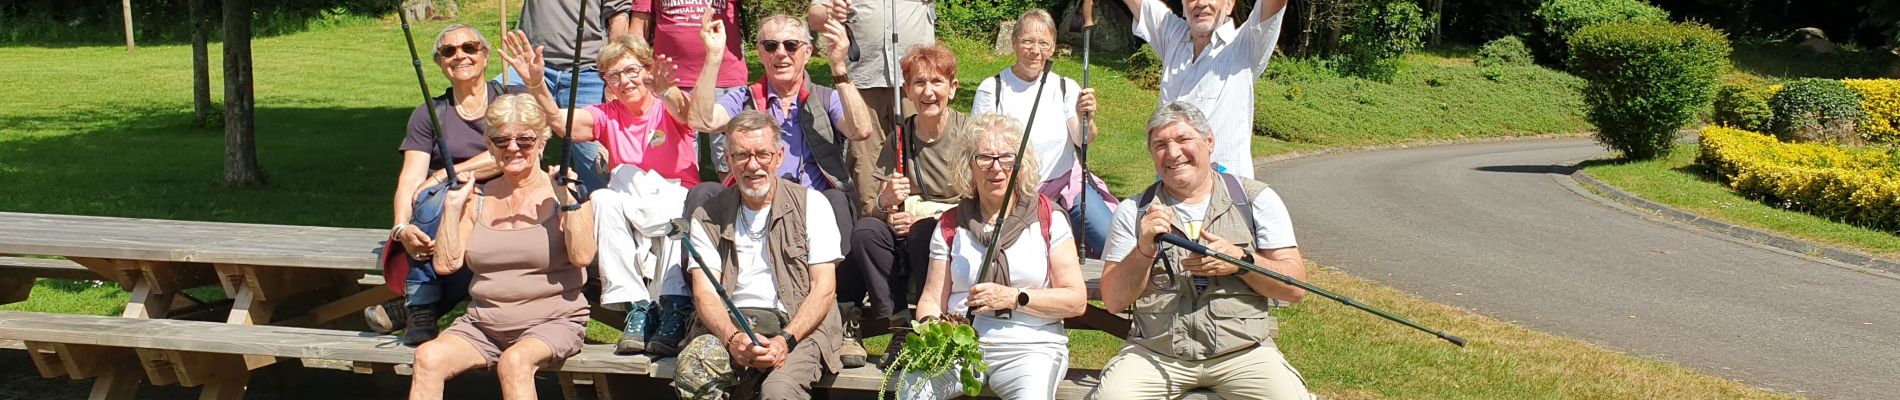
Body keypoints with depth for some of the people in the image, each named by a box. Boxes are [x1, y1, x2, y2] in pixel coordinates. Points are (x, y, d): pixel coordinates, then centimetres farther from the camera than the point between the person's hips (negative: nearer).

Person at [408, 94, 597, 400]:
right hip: (483, 325, 4)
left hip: (552, 323, -4)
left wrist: (569, 199, -19)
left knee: (514, 361, -35)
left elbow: (582, 257, -15)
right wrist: (453, 205, -1)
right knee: (429, 357, -22)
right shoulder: (478, 198, 11)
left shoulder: (561, 193, 0)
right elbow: (446, 264, 4)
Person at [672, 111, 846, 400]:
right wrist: (733, 337, -20)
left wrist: (784, 340, -17)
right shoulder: (707, 218, 12)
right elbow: (705, 292, 2)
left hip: (798, 325, -2)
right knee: (692, 369, -32)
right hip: (730, 324, 2)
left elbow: (824, 288, 0)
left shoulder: (811, 204, 6)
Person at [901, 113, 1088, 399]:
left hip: (1031, 346, -2)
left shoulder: (1048, 219, 5)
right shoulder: (951, 226, 13)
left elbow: (1076, 300, 0)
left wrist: (1014, 298, -12)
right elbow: (932, 300, 9)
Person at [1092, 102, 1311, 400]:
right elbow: (1113, 301, 1)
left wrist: (1241, 261, -14)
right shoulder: (1133, 211, 8)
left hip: (1242, 350, 0)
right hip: (1154, 351, 0)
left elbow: (1295, 288, 2)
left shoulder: (1256, 199, 6)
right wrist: (1144, 251, -15)